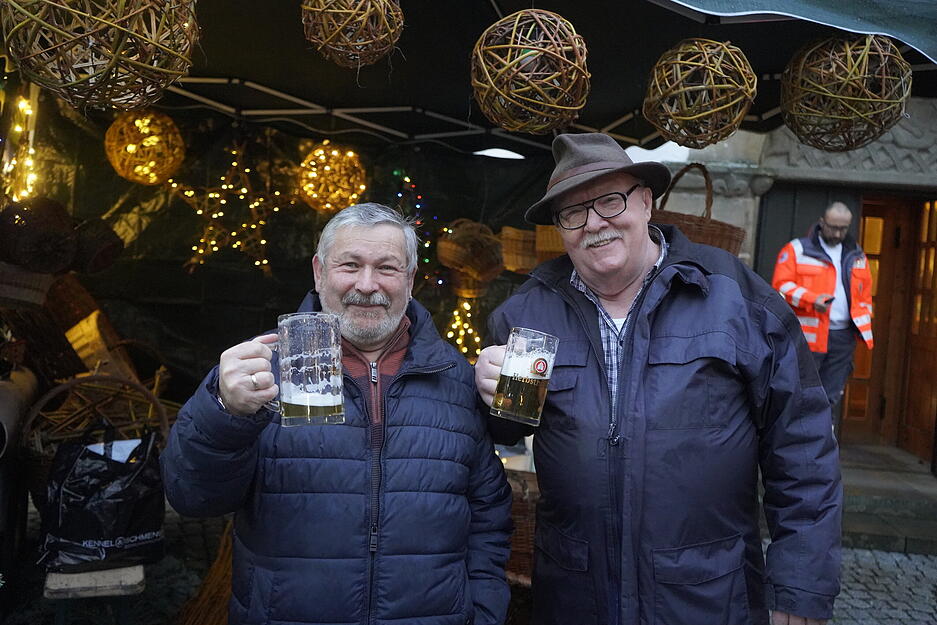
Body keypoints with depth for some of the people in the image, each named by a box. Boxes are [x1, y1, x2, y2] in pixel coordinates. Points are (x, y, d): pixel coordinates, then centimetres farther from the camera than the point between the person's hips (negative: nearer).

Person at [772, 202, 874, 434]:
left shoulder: (857, 255, 17)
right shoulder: (796, 249, 0)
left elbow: (865, 292, 24)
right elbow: (781, 285, -7)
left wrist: (865, 321, 12)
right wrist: (812, 299, -20)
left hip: (843, 336, 5)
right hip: (808, 336, -5)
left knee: (832, 397, 9)